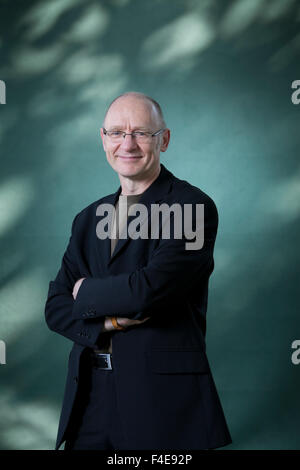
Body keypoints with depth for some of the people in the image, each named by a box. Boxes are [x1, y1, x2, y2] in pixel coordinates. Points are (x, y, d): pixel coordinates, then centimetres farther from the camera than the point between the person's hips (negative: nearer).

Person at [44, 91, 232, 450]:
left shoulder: (193, 207, -8)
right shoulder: (89, 219, 12)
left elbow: (149, 289, -20)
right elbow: (55, 308, 8)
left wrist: (86, 292, -2)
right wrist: (108, 322, -12)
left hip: (163, 395, -5)